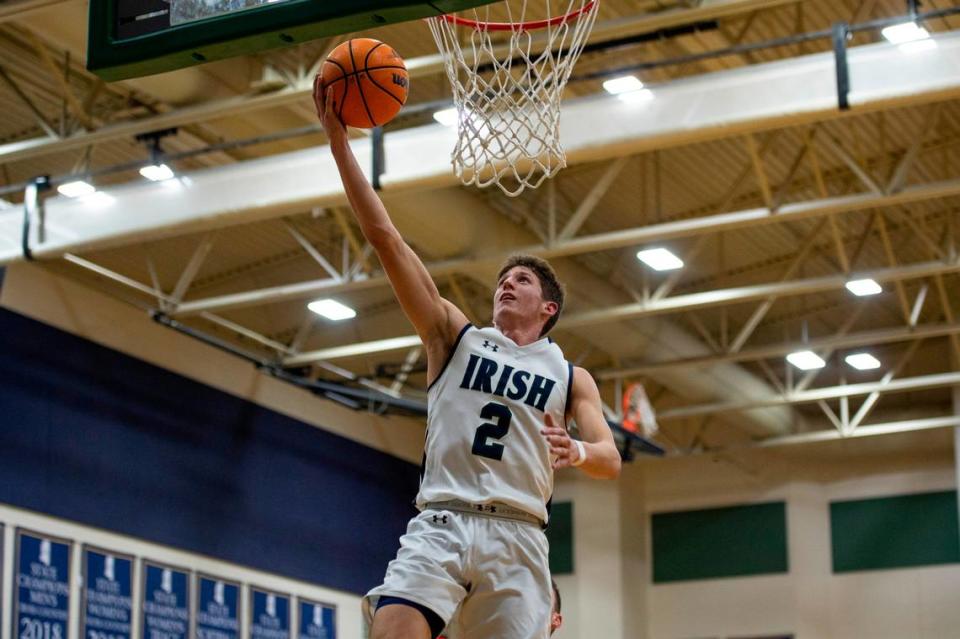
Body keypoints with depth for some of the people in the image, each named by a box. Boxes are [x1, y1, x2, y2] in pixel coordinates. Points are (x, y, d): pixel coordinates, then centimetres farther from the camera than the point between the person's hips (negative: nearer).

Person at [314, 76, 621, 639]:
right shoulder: (457, 338, 16)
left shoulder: (570, 376, 17)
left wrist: (578, 452, -19)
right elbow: (386, 238, 9)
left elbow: (612, 460, 7)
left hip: (517, 536, 1)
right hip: (440, 524, -1)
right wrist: (338, 138, 3)